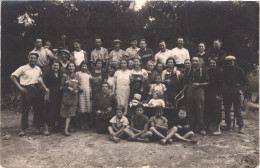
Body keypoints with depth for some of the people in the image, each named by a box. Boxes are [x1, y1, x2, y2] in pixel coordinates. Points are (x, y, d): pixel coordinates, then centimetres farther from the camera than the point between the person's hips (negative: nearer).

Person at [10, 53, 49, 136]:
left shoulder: (38, 69, 9)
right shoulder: (23, 68, -5)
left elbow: (39, 79, 10)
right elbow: (12, 77, -5)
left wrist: (45, 88, -2)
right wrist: (20, 87, -10)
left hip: (36, 89, 5)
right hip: (26, 90, -4)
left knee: (37, 109, 7)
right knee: (25, 110, 0)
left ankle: (37, 127, 19)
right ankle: (23, 129, 12)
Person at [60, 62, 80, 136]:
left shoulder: (76, 76, 11)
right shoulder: (64, 76, -1)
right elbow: (61, 87, -1)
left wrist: (77, 90, -2)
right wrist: (68, 88, -15)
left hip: (74, 96, 3)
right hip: (66, 96, -3)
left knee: (70, 113, 0)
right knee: (66, 113, -2)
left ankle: (66, 129, 4)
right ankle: (66, 129, 9)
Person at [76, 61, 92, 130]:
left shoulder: (88, 74, 14)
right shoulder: (77, 73, 5)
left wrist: (91, 92, 8)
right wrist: (79, 87, -14)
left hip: (87, 91, 3)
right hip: (81, 92, -3)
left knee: (87, 107, 0)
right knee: (81, 108, -4)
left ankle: (86, 123, 9)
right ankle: (82, 124, 3)